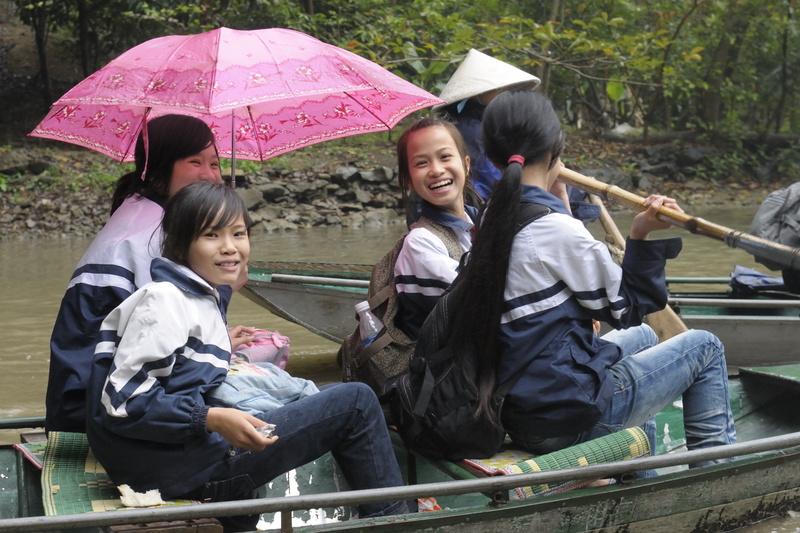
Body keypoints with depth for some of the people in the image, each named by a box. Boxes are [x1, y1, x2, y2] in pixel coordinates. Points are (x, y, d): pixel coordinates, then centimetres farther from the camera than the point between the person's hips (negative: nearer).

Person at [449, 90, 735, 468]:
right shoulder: (555, 228, -21)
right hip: (568, 417, -9)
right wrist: (642, 239, -15)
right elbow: (623, 310, -11)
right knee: (704, 347, 9)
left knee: (641, 337, 34)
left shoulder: (493, 220, 4)